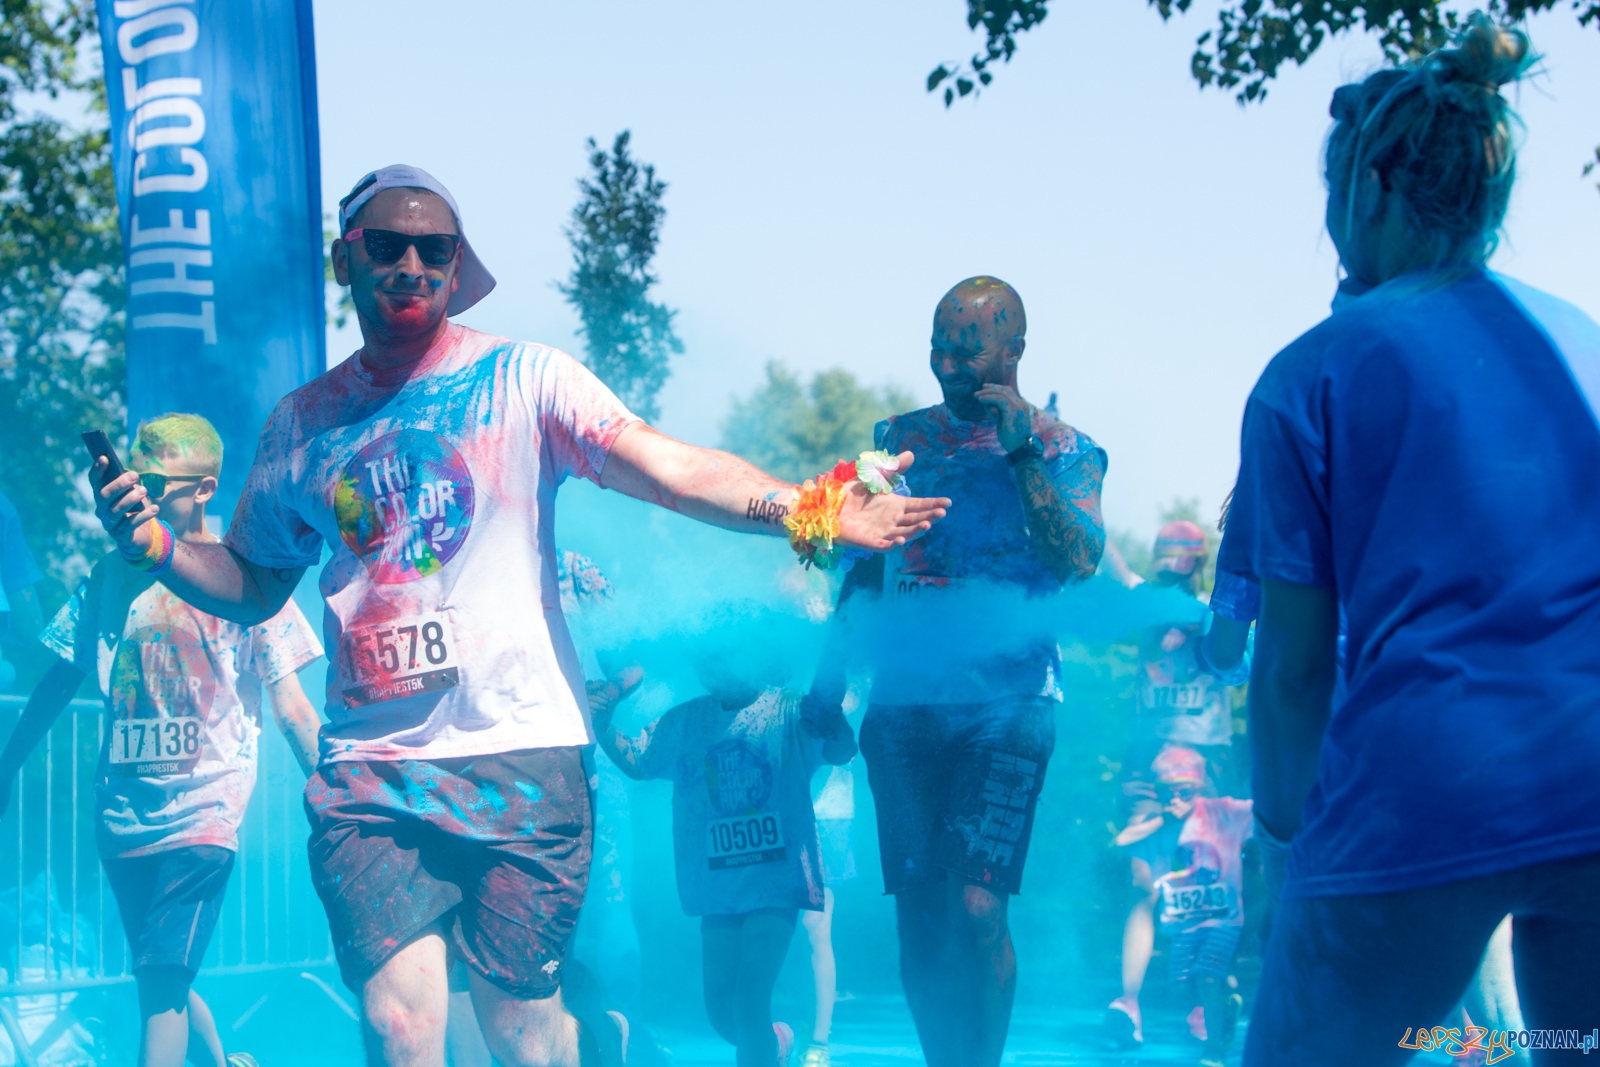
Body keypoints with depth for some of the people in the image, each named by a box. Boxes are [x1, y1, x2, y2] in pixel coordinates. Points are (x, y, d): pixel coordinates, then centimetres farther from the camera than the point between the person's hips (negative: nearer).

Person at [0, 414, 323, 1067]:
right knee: (164, 984, 12)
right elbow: (57, 683, 15)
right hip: (123, 813, 5)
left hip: (205, 812, -5)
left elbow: (291, 709, -2)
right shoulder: (111, 576, 8)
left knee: (160, 982, -15)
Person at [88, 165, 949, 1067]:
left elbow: (666, 465, -11)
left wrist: (799, 511, -27)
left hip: (518, 754, -2)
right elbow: (253, 584, 19)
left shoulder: (523, 379, 2)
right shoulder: (305, 421, 12)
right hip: (370, 772, 2)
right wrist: (159, 547, 0)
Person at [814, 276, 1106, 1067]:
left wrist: (1021, 451, -14)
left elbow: (1080, 563, -11)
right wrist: (832, 672, 11)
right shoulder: (903, 437, 14)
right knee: (917, 912, 3)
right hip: (904, 698, 4)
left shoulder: (1065, 451, 5)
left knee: (976, 906, -16)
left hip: (1006, 698, -3)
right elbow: (865, 565, 19)